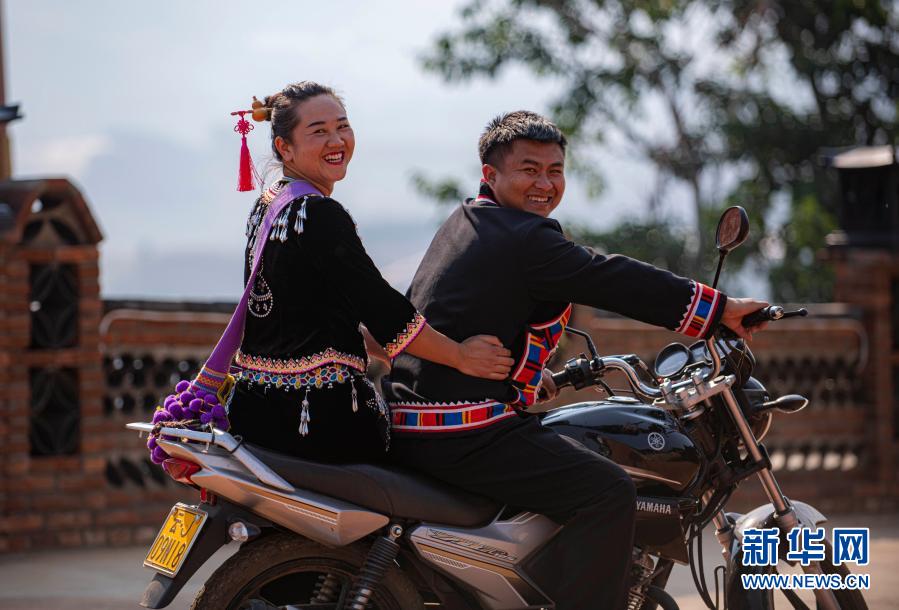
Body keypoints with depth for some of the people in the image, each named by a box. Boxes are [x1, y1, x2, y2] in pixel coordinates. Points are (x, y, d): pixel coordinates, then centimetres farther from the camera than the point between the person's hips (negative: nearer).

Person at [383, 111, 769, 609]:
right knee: (607, 493, -17)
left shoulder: (463, 222, 18)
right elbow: (616, 282, -14)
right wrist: (719, 309, -9)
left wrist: (533, 373, 42)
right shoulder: (525, 238, -13)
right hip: (465, 430, -11)